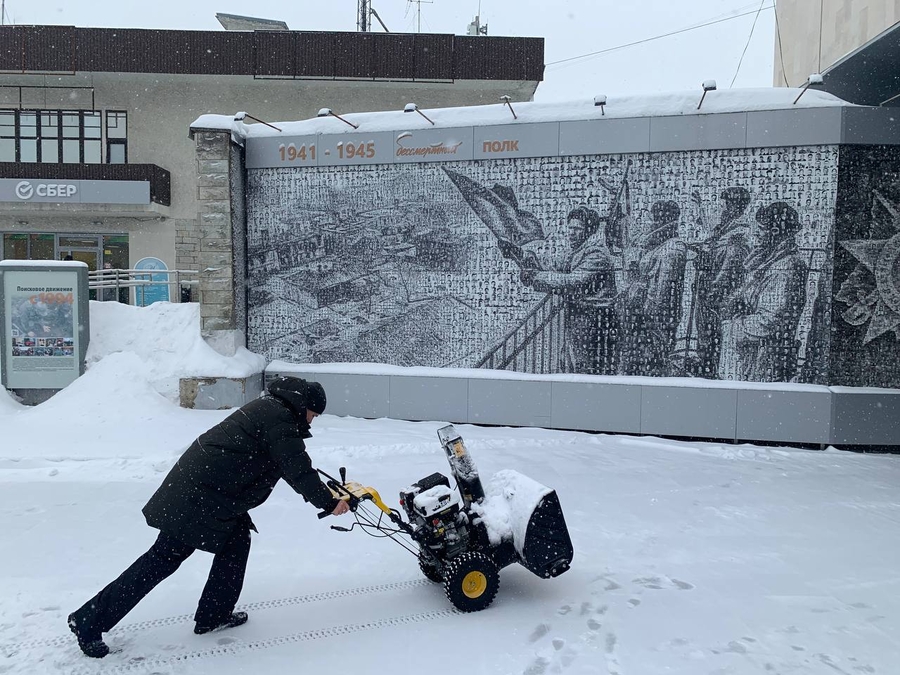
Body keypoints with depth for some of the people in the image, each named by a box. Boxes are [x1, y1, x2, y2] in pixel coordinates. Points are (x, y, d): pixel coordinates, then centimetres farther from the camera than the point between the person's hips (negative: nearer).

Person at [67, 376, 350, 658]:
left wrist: (320, 491, 28)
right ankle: (90, 620, 11)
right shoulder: (281, 420, -14)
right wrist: (329, 503, -3)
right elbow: (298, 470, -15)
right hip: (201, 497, -10)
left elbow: (294, 464, 26)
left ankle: (214, 615, 22)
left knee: (238, 536, 15)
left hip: (196, 482, 10)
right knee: (164, 557, 0)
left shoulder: (270, 408, 16)